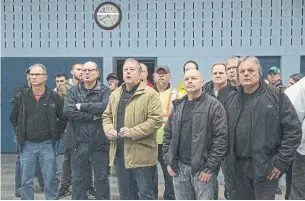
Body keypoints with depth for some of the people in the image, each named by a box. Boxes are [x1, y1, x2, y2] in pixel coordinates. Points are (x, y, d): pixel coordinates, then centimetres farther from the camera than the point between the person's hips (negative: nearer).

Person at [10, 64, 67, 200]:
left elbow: (63, 118, 6)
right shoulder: (21, 97, 2)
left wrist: (56, 135, 3)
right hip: (27, 145, 2)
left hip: (47, 144, -1)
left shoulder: (54, 97, -2)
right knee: (26, 181, 8)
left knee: (50, 180, 4)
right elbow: (13, 118, 15)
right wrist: (20, 134, 9)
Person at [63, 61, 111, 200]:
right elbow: (68, 111, -9)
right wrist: (91, 117, -14)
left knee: (101, 178, 8)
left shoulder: (105, 91, 1)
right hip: (78, 141, 2)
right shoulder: (73, 91, 7)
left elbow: (105, 107, -19)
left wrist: (82, 106, -12)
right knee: (78, 178, 11)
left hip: (99, 141, -2)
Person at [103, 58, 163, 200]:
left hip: (141, 153, -6)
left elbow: (156, 120, -15)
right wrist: (108, 129, -2)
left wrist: (132, 132, -20)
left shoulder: (150, 94, -8)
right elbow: (107, 116, 20)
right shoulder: (115, 94, 13)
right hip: (119, 152, 7)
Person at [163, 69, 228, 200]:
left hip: (202, 169, -5)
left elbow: (221, 138, -12)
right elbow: (168, 135, 14)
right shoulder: (177, 106, 11)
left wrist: (210, 167, -14)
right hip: (179, 167, 5)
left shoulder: (214, 106, -6)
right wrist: (168, 161, 6)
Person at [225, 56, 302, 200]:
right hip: (239, 165, 5)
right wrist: (229, 158, 5)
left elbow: (293, 130, -8)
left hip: (266, 166, -4)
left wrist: (282, 161, -11)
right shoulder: (232, 100, 9)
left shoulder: (277, 96, -5)